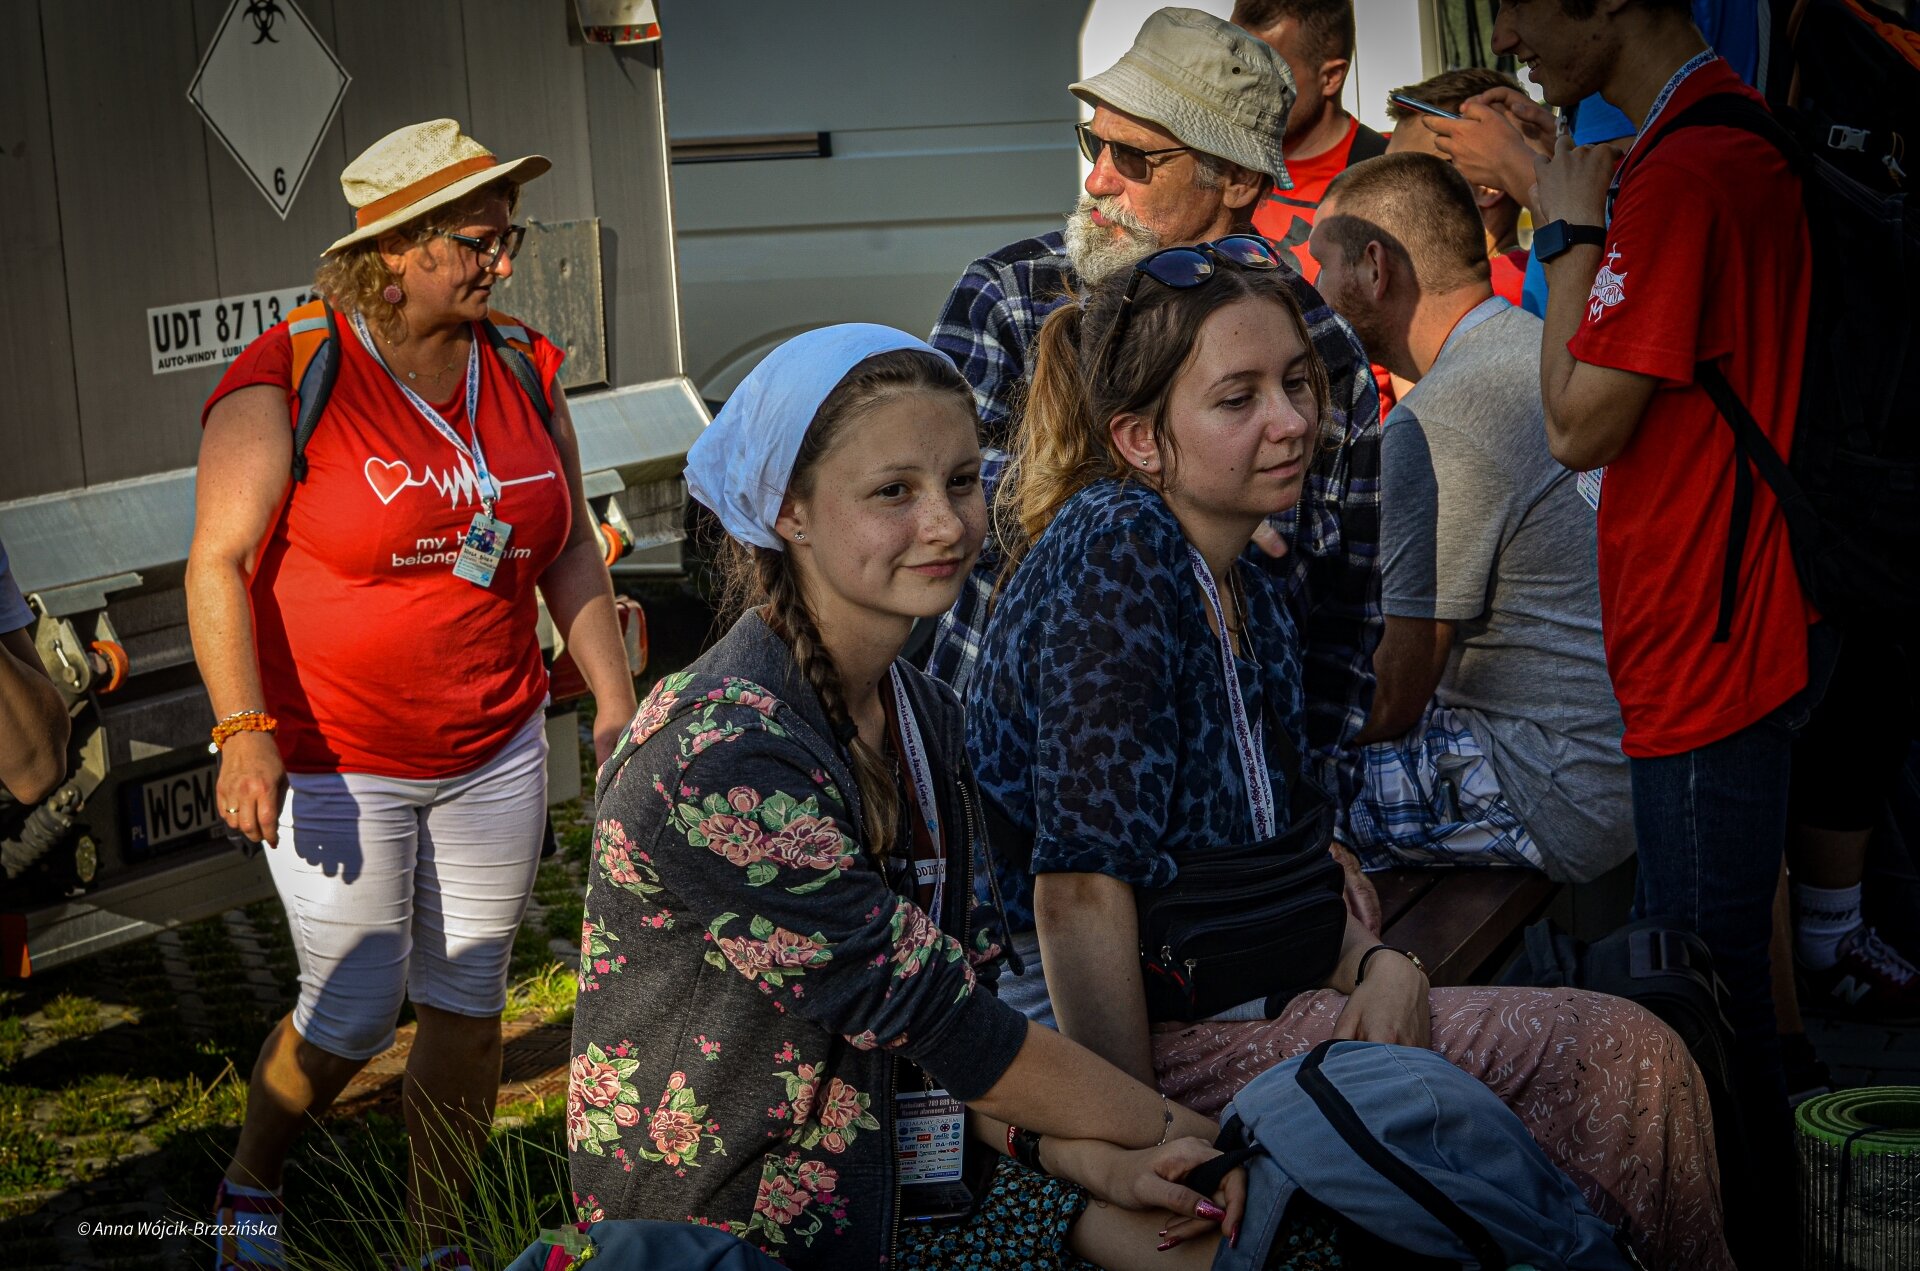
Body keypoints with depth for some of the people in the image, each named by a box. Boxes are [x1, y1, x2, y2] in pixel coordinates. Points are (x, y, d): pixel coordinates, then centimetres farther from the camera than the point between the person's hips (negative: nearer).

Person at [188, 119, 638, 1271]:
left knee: (467, 1003, 10)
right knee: (354, 1014, 2)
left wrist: (616, 699, 7)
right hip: (337, 763, -5)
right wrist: (245, 730, -22)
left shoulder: (523, 374, 4)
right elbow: (219, 562, -14)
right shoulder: (287, 379, -14)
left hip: (497, 753, 5)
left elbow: (569, 547, 12)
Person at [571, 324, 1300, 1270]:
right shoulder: (726, 754, -24)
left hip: (908, 1174, 8)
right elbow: (938, 1017, -20)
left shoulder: (922, 717, 5)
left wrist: (1096, 1163, -12)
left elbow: (946, 1022, 3)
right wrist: (1175, 1130, -11)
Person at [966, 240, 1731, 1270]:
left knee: (1634, 1056, -4)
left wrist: (1377, 956, -3)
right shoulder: (1113, 554, -16)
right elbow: (1080, 885, -23)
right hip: (1152, 1040, -9)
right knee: (1618, 1059, -16)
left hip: (1251, 995, 9)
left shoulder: (1247, 594, 12)